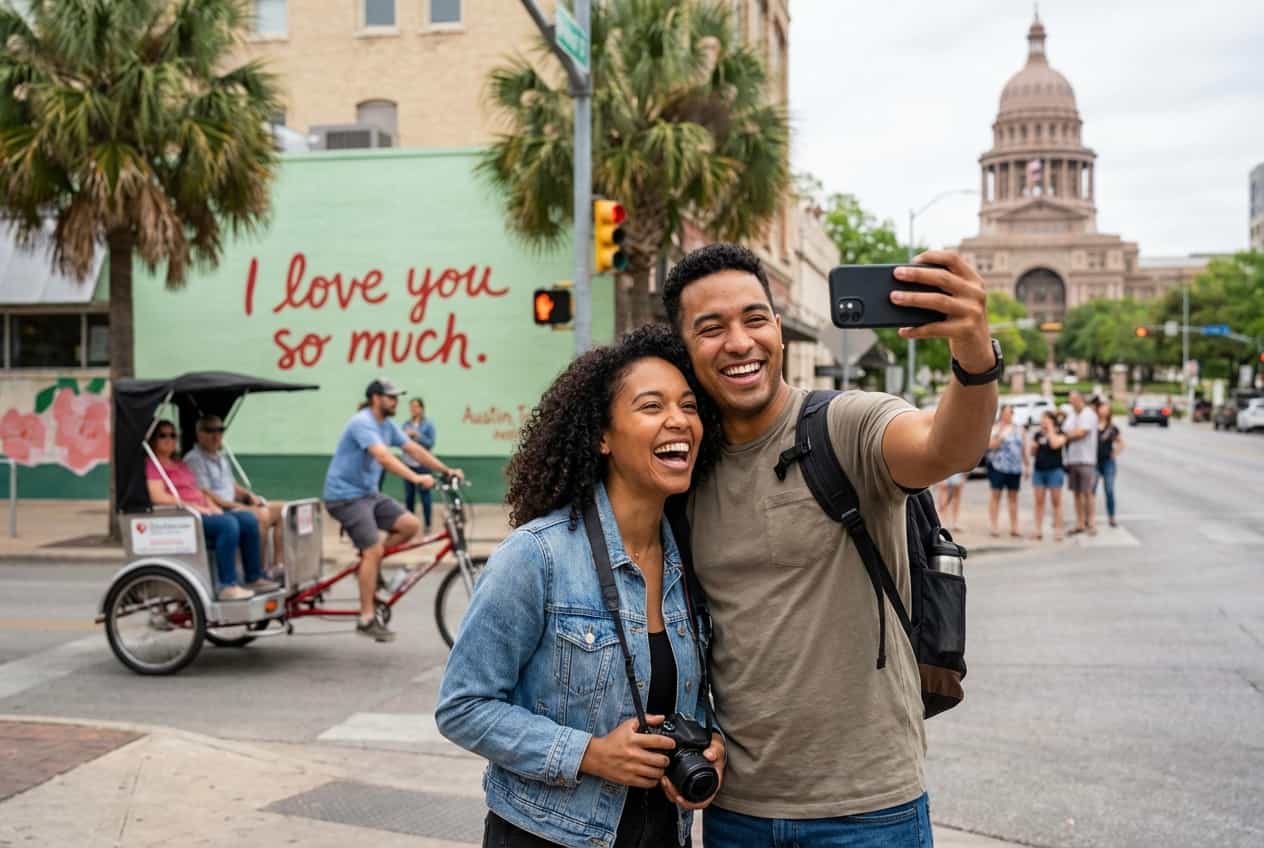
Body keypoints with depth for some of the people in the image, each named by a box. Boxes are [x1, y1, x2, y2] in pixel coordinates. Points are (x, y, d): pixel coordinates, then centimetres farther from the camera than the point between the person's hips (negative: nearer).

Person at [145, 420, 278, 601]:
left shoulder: (180, 464, 28)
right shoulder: (151, 465, 0)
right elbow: (158, 497, -14)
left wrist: (212, 506, 5)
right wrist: (194, 506, -19)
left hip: (203, 513, 9)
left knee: (248, 519, -10)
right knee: (228, 524, -31)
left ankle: (254, 578, -9)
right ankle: (227, 587, -34)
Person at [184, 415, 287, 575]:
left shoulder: (221, 457, 22)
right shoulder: (194, 459, -9)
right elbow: (205, 495, -17)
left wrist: (249, 495, 6)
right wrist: (236, 505, -19)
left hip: (233, 506, 10)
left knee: (282, 508, 2)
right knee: (262, 514, -30)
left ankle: (278, 565, -2)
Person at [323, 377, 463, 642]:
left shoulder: (388, 425, 8)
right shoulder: (362, 422, -20)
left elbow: (414, 449, 6)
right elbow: (383, 456, -34)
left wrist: (447, 470, -3)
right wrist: (416, 478, -44)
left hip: (369, 493, 9)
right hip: (346, 496, -9)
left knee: (411, 525, -5)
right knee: (374, 551, -15)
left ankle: (368, 562, 12)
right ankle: (366, 620, -7)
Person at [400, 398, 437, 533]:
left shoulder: (428, 424, -2)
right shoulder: (406, 424, 8)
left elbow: (430, 443, -7)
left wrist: (417, 435, -17)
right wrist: (405, 437, -11)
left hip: (422, 464, -4)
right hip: (408, 464, 4)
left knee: (424, 495, -2)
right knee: (408, 496, 6)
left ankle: (427, 524, 6)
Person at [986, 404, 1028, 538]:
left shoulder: (1019, 430, 12)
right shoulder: (995, 428, 1)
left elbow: (1024, 449, 15)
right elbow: (991, 446, -11)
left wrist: (1026, 466, 13)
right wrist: (1000, 435, -20)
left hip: (1015, 468, 4)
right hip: (998, 466, -3)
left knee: (1013, 497, 8)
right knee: (996, 495, -2)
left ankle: (1014, 528, 11)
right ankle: (994, 527, 0)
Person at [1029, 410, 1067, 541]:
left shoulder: (1060, 433, -1)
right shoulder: (1038, 434, 13)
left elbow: (1055, 444, -21)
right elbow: (1033, 452, 17)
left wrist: (1050, 429, -10)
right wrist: (1034, 445, -5)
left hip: (1054, 470, -5)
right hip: (1039, 470, 5)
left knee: (1056, 502, 0)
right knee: (1038, 501, 4)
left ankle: (1058, 531, 2)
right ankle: (1038, 530, 7)